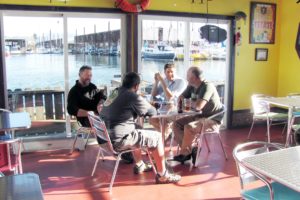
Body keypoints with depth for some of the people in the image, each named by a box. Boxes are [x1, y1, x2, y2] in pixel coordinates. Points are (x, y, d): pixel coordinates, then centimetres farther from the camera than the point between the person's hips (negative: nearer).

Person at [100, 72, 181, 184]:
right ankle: (162, 175, 11)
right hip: (117, 140, -9)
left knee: (138, 130, 32)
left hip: (105, 137, 9)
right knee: (157, 137, 3)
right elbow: (152, 112, 1)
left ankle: (139, 165, 39)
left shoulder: (115, 93, 11)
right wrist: (148, 106, 22)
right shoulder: (133, 96, -12)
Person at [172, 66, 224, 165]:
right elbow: (181, 98, 18)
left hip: (213, 120, -9)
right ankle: (189, 150, -2)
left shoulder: (207, 86, -21)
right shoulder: (192, 86, 4)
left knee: (188, 128, -31)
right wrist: (180, 100, -5)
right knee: (176, 124, -1)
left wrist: (190, 103, -10)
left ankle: (184, 154, -9)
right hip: (200, 116, 9)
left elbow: (198, 106, -31)